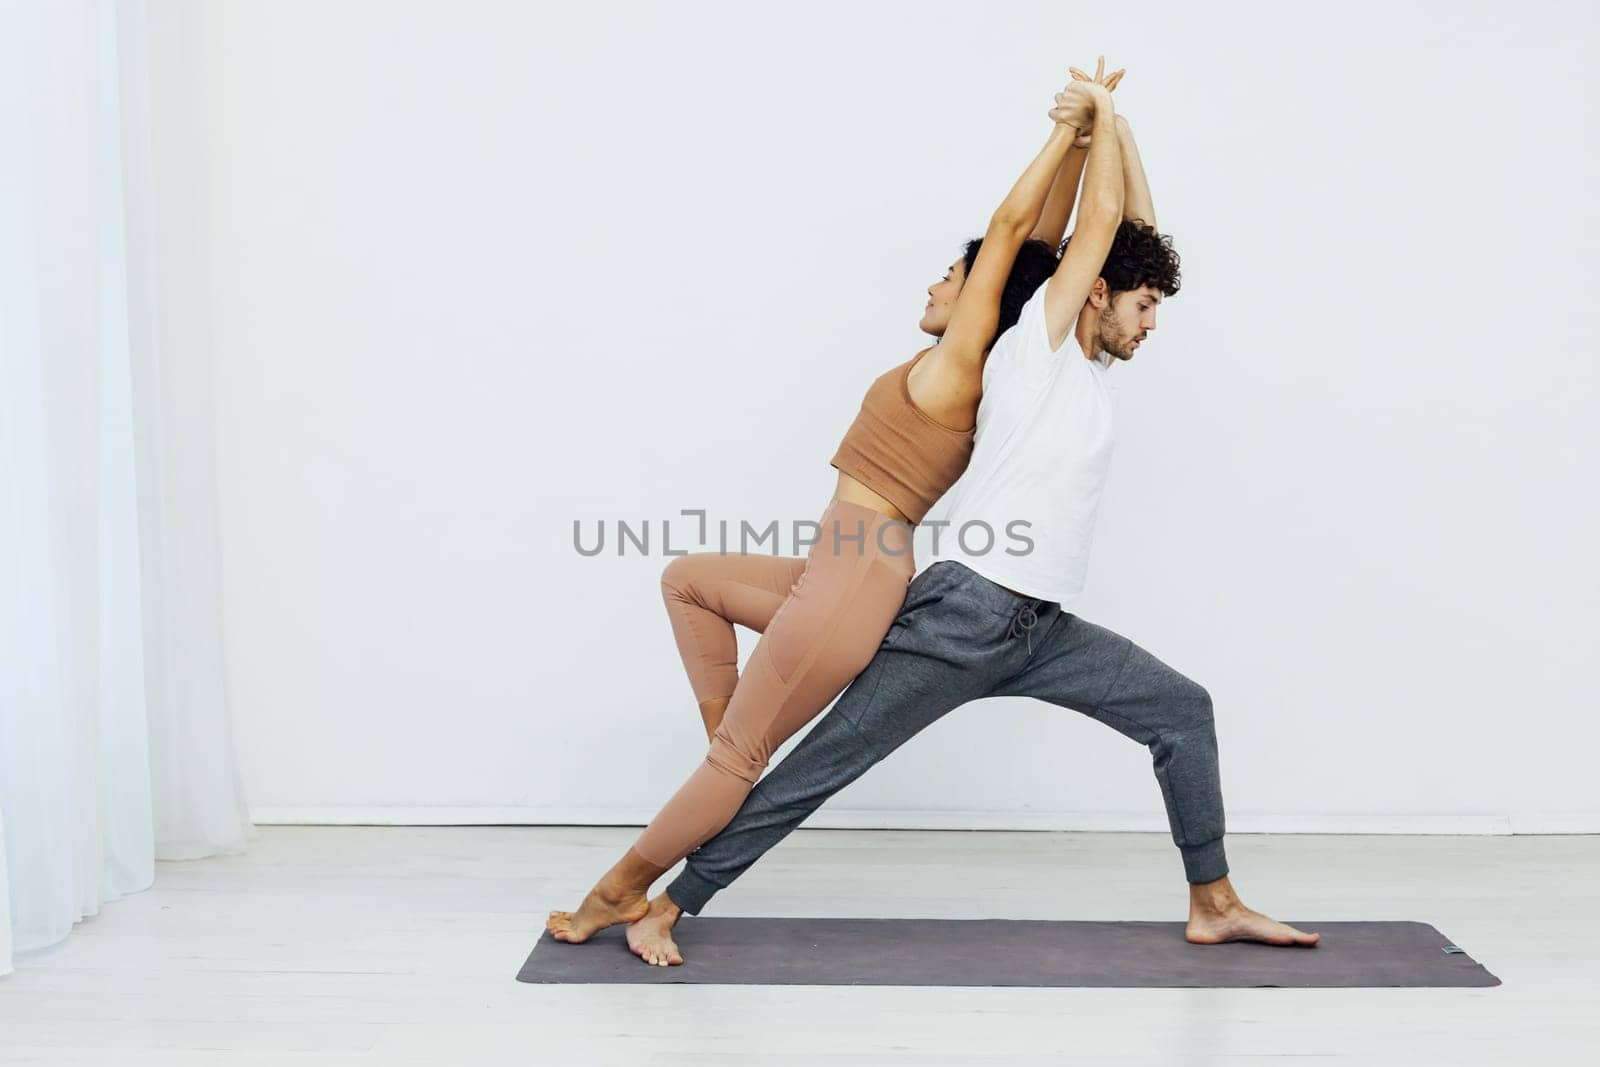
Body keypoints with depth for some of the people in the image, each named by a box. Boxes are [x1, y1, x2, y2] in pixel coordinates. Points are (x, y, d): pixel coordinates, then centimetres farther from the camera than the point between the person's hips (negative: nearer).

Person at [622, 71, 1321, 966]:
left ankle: (1213, 905, 18)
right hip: (964, 612, -9)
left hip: (1040, 628, 9)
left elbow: (1139, 224, 22)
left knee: (1182, 710, 10)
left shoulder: (1100, 369, 18)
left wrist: (1117, 125, 21)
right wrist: (1093, 117, 9)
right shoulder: (1038, 344, -4)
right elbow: (1100, 217, -5)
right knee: (825, 763, -7)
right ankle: (666, 909, 1)